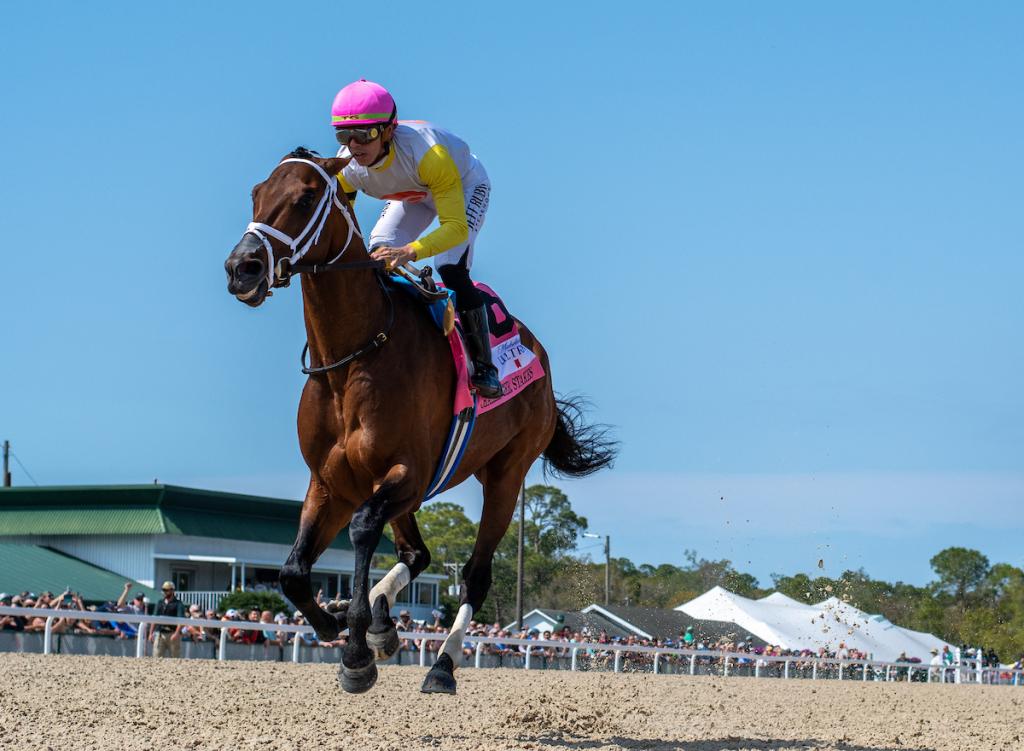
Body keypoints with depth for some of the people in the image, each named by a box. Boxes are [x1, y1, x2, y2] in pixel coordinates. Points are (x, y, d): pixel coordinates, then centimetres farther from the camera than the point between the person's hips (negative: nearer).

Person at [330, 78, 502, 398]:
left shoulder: (426, 153, -45)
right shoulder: (347, 167, -28)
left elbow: (456, 227, -47)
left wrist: (409, 252, -64)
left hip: (466, 185, -6)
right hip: (415, 194, 6)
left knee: (451, 270, -24)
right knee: (377, 258, -12)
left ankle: (484, 366, -12)